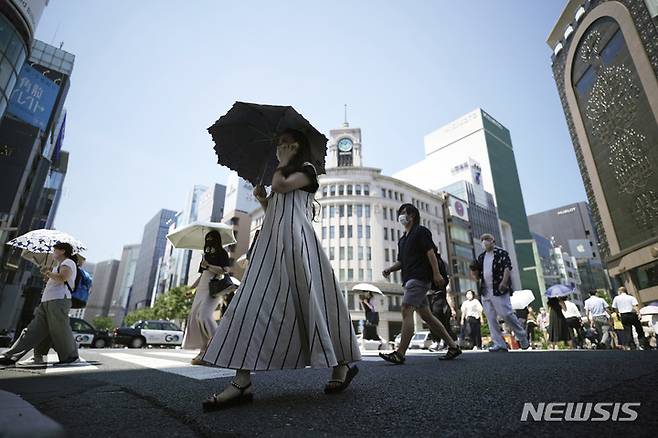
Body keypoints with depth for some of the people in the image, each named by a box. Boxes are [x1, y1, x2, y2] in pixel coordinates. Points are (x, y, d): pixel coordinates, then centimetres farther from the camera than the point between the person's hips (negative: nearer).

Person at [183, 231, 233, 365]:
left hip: (213, 287, -8)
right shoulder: (207, 254, 24)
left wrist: (208, 266, -12)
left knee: (204, 315, -22)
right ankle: (204, 351, -1)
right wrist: (192, 287, 22)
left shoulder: (222, 253, 4)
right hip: (202, 287, 8)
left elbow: (225, 270, -8)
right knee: (196, 316, -3)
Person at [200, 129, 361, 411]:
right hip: (272, 240, 8)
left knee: (308, 299, -9)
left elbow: (281, 185, -10)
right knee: (254, 302, -7)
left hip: (296, 238, -8)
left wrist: (284, 162, 7)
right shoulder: (281, 178, 31)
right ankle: (242, 382, -10)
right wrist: (262, 199, 13)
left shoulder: (307, 169, 10)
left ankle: (342, 364, 7)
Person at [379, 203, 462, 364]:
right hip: (410, 279, 9)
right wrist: (390, 269, 4)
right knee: (426, 315, 10)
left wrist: (436, 274, -18)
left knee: (406, 311, -16)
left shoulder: (421, 231, 0)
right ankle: (453, 346, 19)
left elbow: (430, 252, -10)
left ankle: (400, 354, -16)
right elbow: (401, 262, 22)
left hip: (419, 278, -9)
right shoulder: (402, 239, 23)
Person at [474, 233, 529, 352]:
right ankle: (499, 344, 10)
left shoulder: (501, 253, 0)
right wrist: (475, 271, 1)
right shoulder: (481, 257, 17)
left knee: (506, 314, -7)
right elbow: (478, 273, 22)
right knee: (491, 319, 4)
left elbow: (507, 267, -10)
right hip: (485, 292, 6)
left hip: (499, 290, -6)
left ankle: (522, 337, 17)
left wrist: (504, 282, -20)